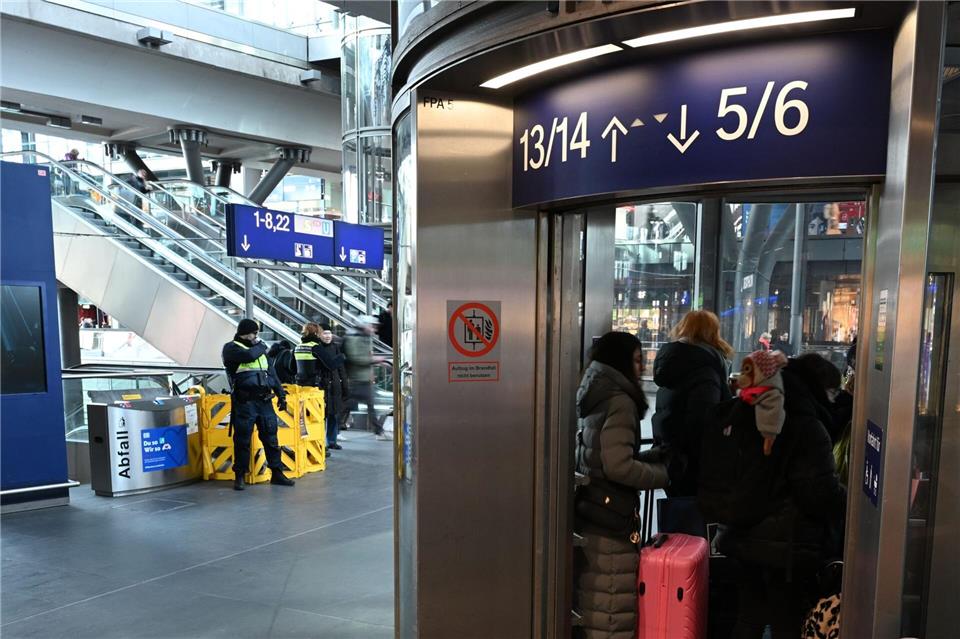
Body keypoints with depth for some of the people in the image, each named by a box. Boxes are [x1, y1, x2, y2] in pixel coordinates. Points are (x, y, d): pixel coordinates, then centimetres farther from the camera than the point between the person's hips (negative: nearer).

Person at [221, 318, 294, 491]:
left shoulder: (258, 349, 19)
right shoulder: (231, 348, -1)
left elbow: (272, 372, 21)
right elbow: (249, 355, -22)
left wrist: (281, 394, 14)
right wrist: (261, 347, -1)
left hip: (265, 400, 6)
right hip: (244, 402, -6)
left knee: (271, 438, 7)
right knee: (242, 440, 1)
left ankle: (277, 473, 15)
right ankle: (239, 476, 13)